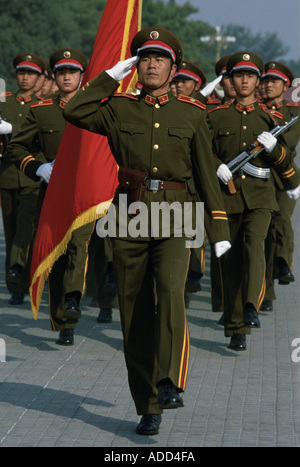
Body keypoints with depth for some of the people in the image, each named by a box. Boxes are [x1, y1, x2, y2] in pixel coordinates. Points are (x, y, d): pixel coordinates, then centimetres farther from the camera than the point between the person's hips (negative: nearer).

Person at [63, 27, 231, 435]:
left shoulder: (192, 114, 9)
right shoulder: (119, 109, 8)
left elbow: (206, 173, 11)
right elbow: (74, 112, -8)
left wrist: (220, 229, 7)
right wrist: (112, 76, 1)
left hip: (174, 218, -1)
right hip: (129, 217, 1)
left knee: (170, 291, -27)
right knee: (136, 314, 2)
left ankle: (169, 383, -25)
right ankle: (148, 408, 10)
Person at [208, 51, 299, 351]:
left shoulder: (269, 117, 10)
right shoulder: (216, 117, 8)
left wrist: (274, 148, -11)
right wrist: (216, 167, -12)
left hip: (259, 195, 0)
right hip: (227, 195, 0)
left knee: (254, 243, -27)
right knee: (231, 260, 1)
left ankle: (251, 307, -36)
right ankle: (236, 329, 9)